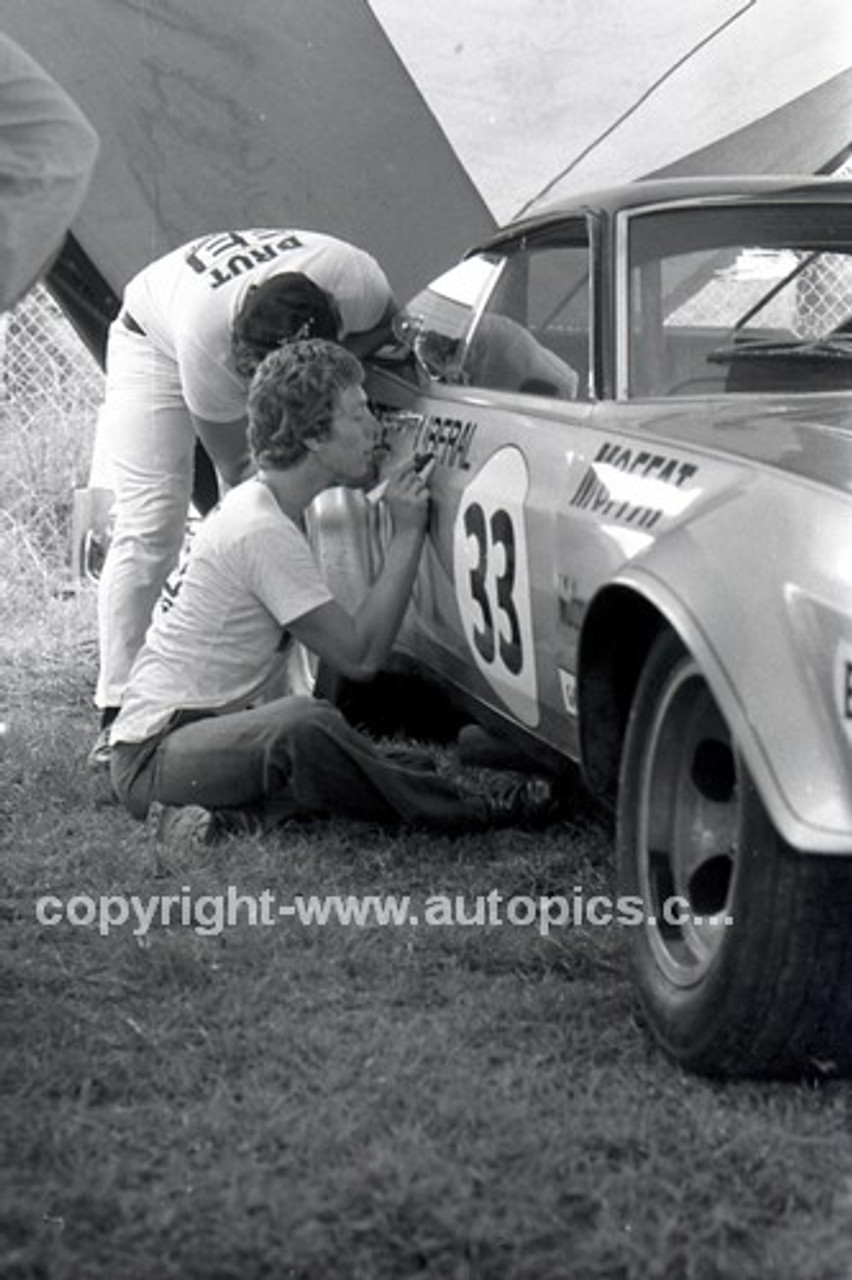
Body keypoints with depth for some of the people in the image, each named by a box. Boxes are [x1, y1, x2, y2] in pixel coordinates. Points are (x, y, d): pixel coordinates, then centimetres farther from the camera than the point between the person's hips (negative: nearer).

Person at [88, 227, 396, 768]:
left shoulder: (357, 281, -37)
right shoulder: (206, 335, -44)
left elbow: (384, 323, -9)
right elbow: (237, 466, -30)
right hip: (156, 341, -4)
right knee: (148, 530, -15)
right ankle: (117, 714, -13)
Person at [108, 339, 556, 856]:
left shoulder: (259, 501, 9)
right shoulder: (264, 532, -22)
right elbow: (361, 655, -22)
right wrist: (407, 533, -16)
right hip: (154, 751, -10)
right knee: (305, 724, -37)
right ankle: (466, 813, -22)